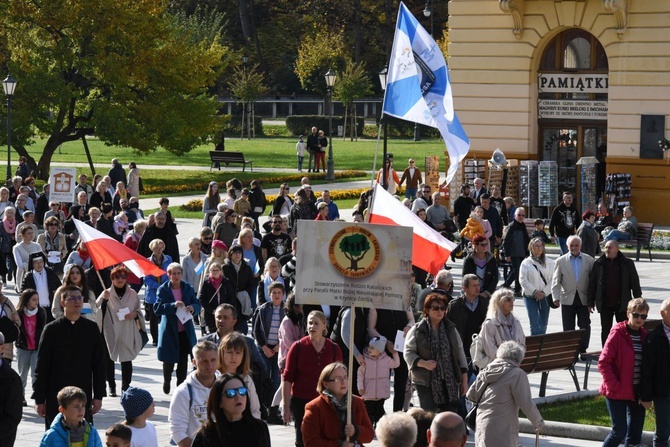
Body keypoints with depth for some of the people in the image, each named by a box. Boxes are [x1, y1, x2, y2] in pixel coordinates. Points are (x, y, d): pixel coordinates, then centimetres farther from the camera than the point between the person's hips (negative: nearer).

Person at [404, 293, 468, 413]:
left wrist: (464, 379, 10)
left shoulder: (451, 329, 12)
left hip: (450, 382, 4)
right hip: (427, 382, -4)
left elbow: (460, 353, 14)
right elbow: (408, 353, -2)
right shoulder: (417, 330, -1)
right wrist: (423, 363, -19)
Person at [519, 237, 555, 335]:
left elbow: (553, 280, 0)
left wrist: (544, 292, -11)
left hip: (545, 297, 2)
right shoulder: (526, 263, 1)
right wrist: (535, 291, -12)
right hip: (530, 296, -2)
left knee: (543, 324, 8)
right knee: (534, 324, -10)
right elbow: (523, 280, -4)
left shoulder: (549, 263, 4)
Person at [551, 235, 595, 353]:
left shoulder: (589, 260, 3)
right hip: (567, 299, 0)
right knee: (568, 327, 5)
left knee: (585, 326, 1)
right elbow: (556, 281, 0)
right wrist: (556, 297, -13)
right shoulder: (561, 261, 3)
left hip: (583, 299, 0)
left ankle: (583, 350, 13)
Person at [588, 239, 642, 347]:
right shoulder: (599, 264, 2)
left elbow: (635, 283, 2)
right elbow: (592, 283, 4)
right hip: (605, 304, 1)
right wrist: (591, 302, 2)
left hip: (622, 304, -1)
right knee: (606, 330, 7)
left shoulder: (627, 264, 0)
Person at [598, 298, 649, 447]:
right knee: (620, 431, -7)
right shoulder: (618, 333, -10)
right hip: (617, 392, -6)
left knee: (635, 434, 10)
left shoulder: (644, 335, 7)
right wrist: (615, 386, -16)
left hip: (636, 391, 6)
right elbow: (603, 363, -13)